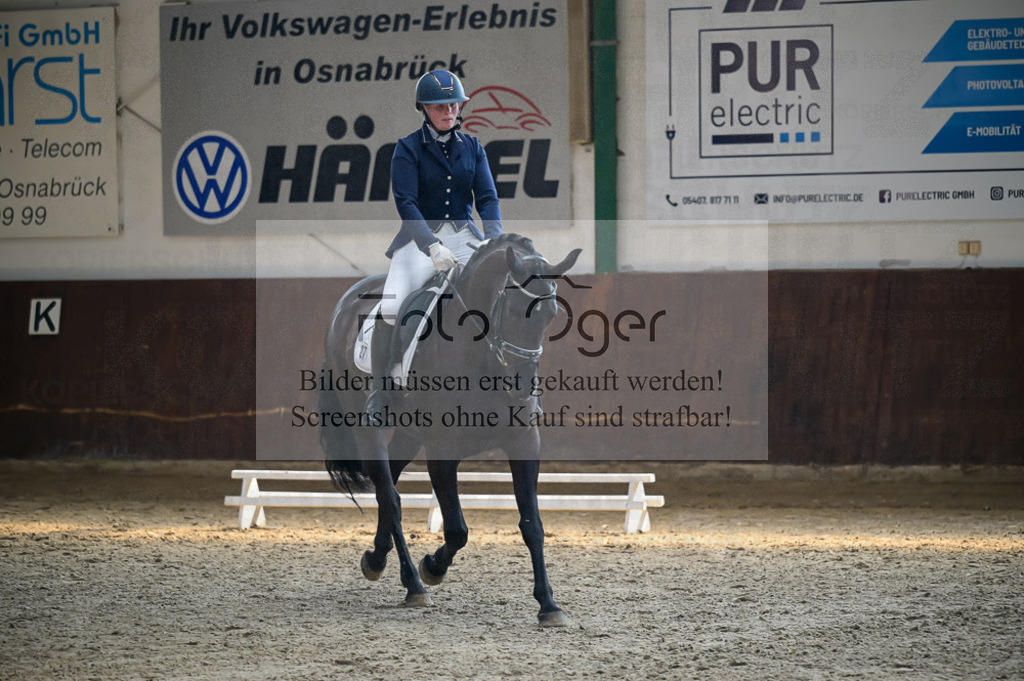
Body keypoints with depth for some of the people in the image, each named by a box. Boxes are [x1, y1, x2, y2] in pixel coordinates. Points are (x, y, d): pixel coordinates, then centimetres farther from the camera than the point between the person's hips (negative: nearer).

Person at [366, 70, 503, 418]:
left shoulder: (472, 147, 9)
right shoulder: (408, 148, -2)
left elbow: (487, 197, 3)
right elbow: (406, 203, -12)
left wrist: (494, 240, -16)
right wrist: (433, 246, -26)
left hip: (465, 235, 3)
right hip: (420, 236, -3)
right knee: (389, 310, -22)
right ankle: (379, 394, -10)